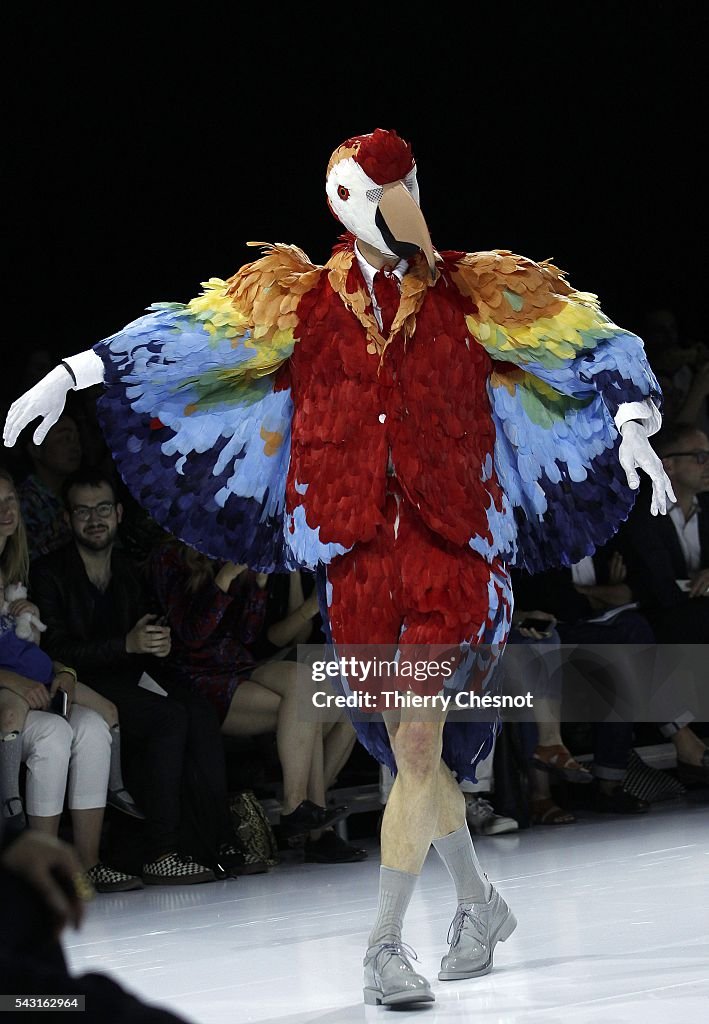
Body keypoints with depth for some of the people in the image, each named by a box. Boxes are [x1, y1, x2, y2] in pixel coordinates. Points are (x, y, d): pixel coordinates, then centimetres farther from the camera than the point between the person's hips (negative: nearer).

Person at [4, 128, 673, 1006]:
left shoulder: (473, 295, 5)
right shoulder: (302, 302, 8)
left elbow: (587, 342, 4)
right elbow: (184, 336, 9)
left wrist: (631, 424, -10)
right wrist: (71, 375, 4)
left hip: (451, 546, -2)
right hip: (357, 555, 2)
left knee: (417, 745, -13)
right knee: (416, 749, 8)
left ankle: (385, 944, -11)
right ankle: (479, 905, 28)